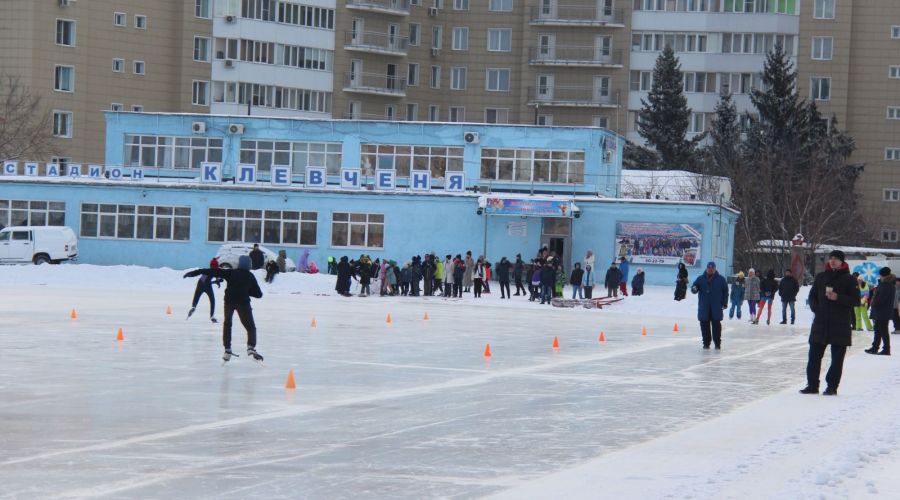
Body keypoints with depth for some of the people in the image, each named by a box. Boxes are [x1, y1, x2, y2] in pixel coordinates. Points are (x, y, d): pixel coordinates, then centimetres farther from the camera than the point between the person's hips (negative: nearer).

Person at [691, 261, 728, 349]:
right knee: (704, 325, 2)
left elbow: (725, 291, 6)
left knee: (716, 325, 0)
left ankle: (717, 343, 7)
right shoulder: (701, 279, 7)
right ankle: (706, 343, 10)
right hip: (704, 308, 1)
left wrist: (724, 303, 0)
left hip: (716, 308, -1)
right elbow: (694, 287, 3)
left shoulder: (720, 279, 4)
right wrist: (694, 289, -22)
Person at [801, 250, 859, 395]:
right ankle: (812, 385, 8)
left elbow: (855, 300, -3)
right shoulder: (820, 277, 10)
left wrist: (838, 298, -16)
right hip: (821, 322, 3)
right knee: (814, 355, 1)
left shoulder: (848, 280, 0)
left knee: (837, 358, 0)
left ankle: (832, 386, 7)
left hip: (840, 324, -3)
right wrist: (816, 308, 0)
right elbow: (812, 296, 17)